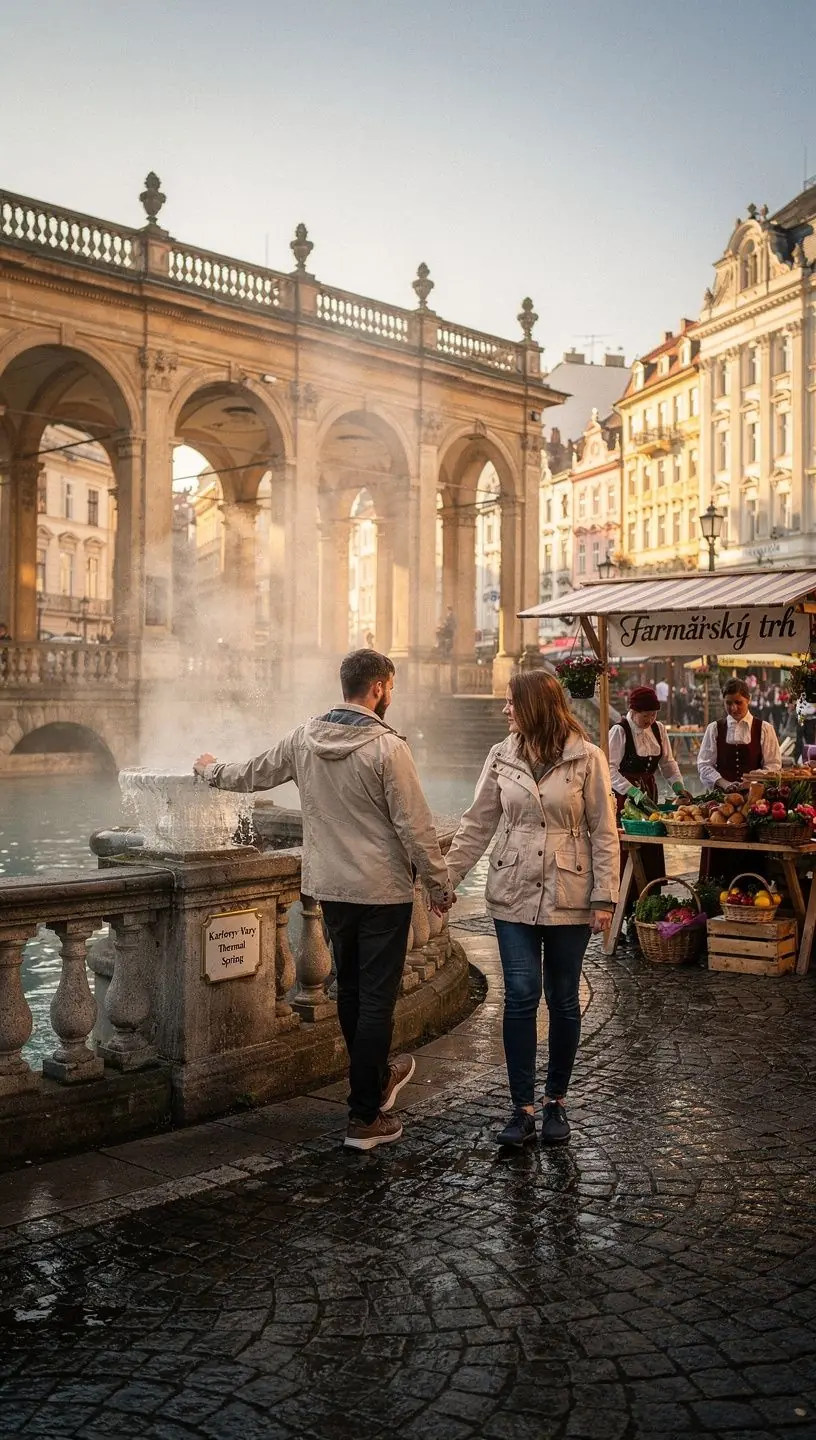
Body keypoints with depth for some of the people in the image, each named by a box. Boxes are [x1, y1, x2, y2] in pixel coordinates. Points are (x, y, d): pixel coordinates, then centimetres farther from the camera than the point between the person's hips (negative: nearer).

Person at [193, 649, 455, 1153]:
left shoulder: (303, 739, 1)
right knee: (377, 998, 1)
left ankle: (377, 1077, 40)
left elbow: (252, 775, 16)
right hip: (383, 892, -6)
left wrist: (212, 770, 36)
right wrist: (440, 884, -5)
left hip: (331, 887, 7)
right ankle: (365, 1116, 8)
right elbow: (415, 826, -16)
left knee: (350, 991, 21)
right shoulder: (387, 746, -17)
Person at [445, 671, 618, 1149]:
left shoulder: (588, 758, -5)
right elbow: (478, 824, 7)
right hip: (514, 895, 2)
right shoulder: (502, 757, 3)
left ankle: (556, 1101, 25)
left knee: (563, 1000, 9)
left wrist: (605, 897, -7)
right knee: (521, 997, -2)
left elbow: (604, 832, -3)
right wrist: (445, 876, 1)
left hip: (569, 898, -2)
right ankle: (523, 1107, 8)